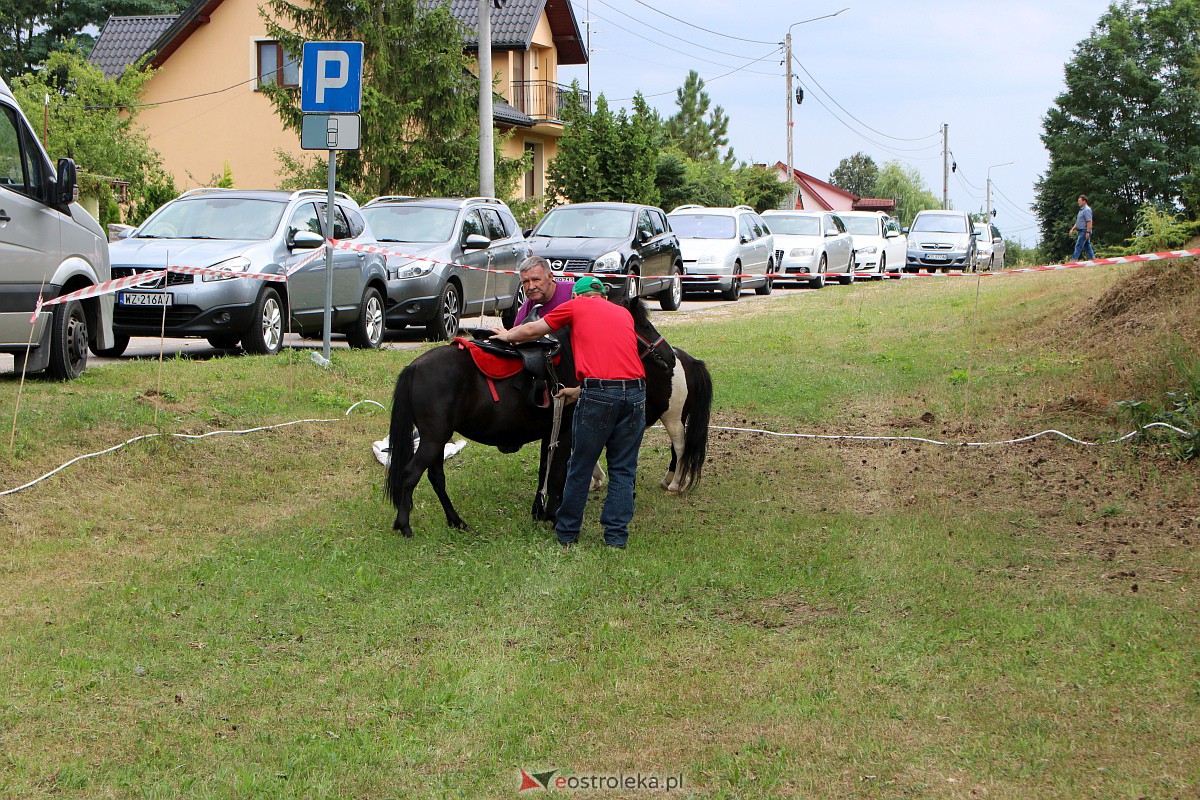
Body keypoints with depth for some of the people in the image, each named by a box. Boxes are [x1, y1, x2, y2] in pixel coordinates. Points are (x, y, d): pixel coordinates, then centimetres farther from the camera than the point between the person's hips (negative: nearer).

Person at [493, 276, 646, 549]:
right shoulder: (624, 313, 25)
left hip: (598, 393, -4)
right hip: (635, 391, 4)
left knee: (580, 468, 8)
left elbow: (532, 330, 19)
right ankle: (616, 535, 11)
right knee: (623, 470, 12)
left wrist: (507, 336, 39)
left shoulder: (575, 306, 13)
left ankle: (567, 534, 18)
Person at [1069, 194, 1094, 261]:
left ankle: (1074, 259, -12)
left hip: (1084, 231, -10)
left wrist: (1088, 232, -25)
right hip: (1081, 231, 10)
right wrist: (1073, 229, 18)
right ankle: (1092, 258, 12)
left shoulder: (1087, 210, -14)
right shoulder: (1081, 210, 19)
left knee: (1078, 246, -11)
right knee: (1087, 246, 10)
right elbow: (1078, 222, 25)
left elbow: (1089, 222, -21)